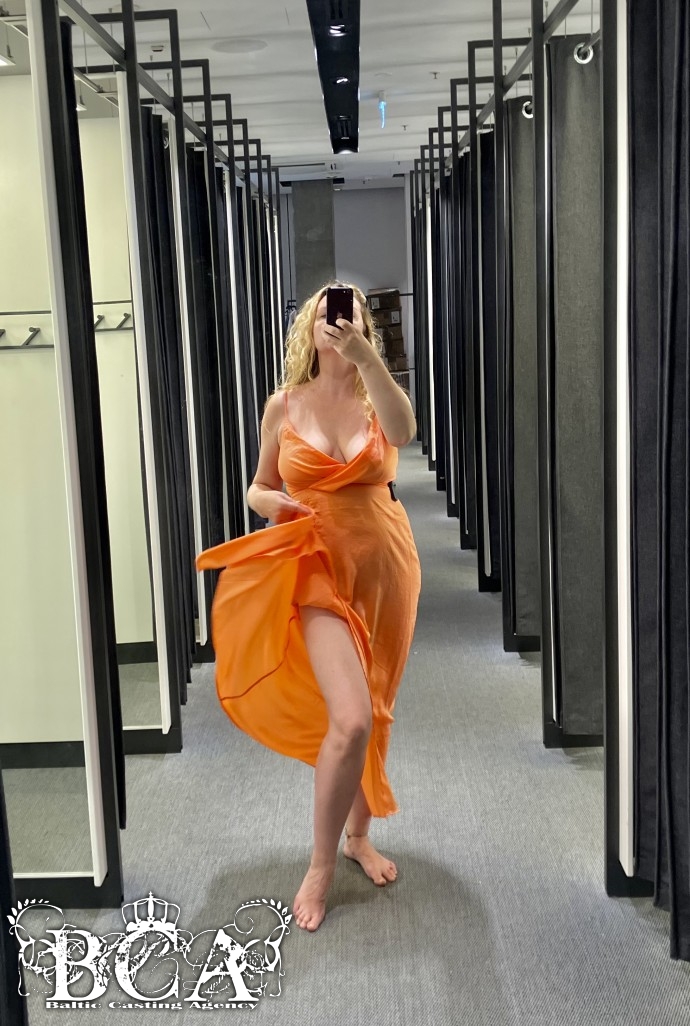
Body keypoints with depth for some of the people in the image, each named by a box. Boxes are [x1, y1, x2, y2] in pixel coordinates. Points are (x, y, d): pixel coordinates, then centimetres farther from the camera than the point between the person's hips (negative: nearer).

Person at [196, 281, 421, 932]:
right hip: (321, 568, -2)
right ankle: (321, 866, 6)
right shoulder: (284, 406, -1)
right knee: (350, 720, -16)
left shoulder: (373, 397, -3)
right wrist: (271, 502, -14)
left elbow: (404, 432, -28)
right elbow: (258, 489, 9)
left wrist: (364, 356, -38)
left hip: (386, 566, 2)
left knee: (374, 712, 15)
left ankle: (358, 834, 39)